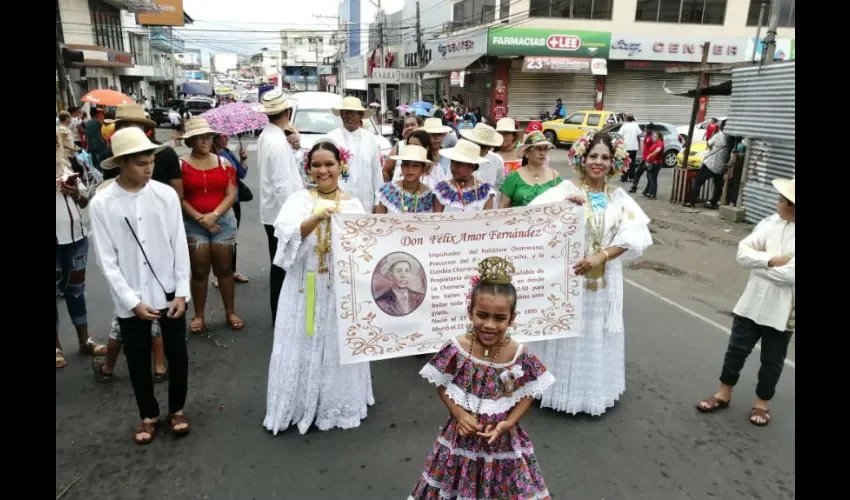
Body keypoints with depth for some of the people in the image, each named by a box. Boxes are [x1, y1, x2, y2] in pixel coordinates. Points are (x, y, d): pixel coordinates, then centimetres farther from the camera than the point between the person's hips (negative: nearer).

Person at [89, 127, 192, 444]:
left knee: (177, 355, 11)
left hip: (169, 292, 1)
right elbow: (107, 260, -7)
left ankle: (177, 409, 34)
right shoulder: (101, 204, -9)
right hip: (131, 299, 0)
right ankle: (148, 415, 35)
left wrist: (182, 292, -6)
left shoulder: (166, 195, -7)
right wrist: (132, 301, -11)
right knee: (138, 360, 13)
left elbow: (179, 246, -3)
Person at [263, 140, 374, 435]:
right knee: (303, 346, 7)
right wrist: (316, 218, -30)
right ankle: (301, 404, 24)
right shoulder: (299, 200, 0)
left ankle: (337, 405, 27)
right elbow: (288, 237, -16)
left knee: (338, 345, 9)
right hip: (305, 286, 0)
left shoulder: (353, 204, 3)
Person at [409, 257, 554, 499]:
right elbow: (442, 387, -2)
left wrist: (508, 423, -14)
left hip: (503, 438, 0)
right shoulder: (456, 349, -15)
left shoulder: (519, 355, -14)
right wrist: (459, 414, -14)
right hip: (463, 435, 0)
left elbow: (528, 394, -3)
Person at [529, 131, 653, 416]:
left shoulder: (620, 197, 4)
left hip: (605, 279, 3)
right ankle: (562, 385, 25)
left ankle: (594, 388, 34)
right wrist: (563, 205, -31)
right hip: (568, 274, -3)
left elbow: (633, 236, -7)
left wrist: (601, 256, -19)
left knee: (598, 334, 15)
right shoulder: (566, 190, -6)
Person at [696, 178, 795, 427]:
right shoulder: (771, 222, -3)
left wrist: (758, 262, -15)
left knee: (772, 360, 13)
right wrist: (771, 260, -22)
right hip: (753, 302, 4)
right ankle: (723, 394, 29)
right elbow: (743, 252, -7)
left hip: (783, 312, -3)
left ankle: (762, 403, 33)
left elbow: (790, 274, -26)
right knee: (737, 349, 13)